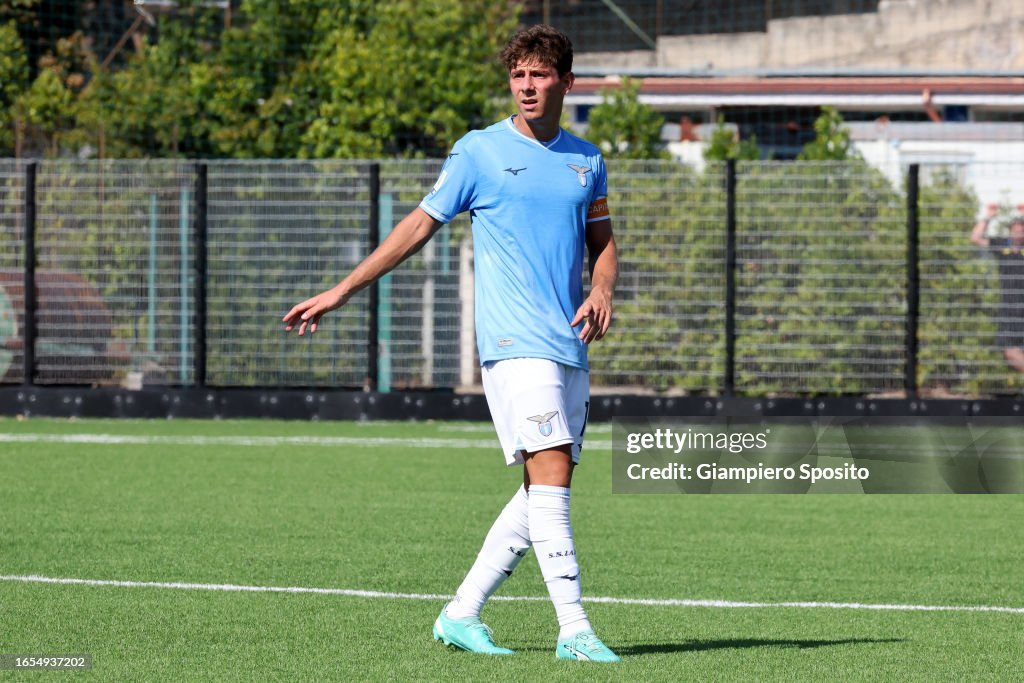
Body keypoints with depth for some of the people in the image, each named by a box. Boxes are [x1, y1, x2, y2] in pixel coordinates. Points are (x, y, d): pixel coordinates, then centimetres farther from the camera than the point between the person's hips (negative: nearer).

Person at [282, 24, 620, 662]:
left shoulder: (587, 160, 14)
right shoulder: (479, 151, 0)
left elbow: (603, 243, 21)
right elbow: (419, 226, 5)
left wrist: (602, 293, -2)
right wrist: (342, 291, 3)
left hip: (571, 348, 6)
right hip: (515, 343, -6)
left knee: (545, 494, 4)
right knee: (550, 479, -16)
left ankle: (462, 613, 14)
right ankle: (575, 630, -17)